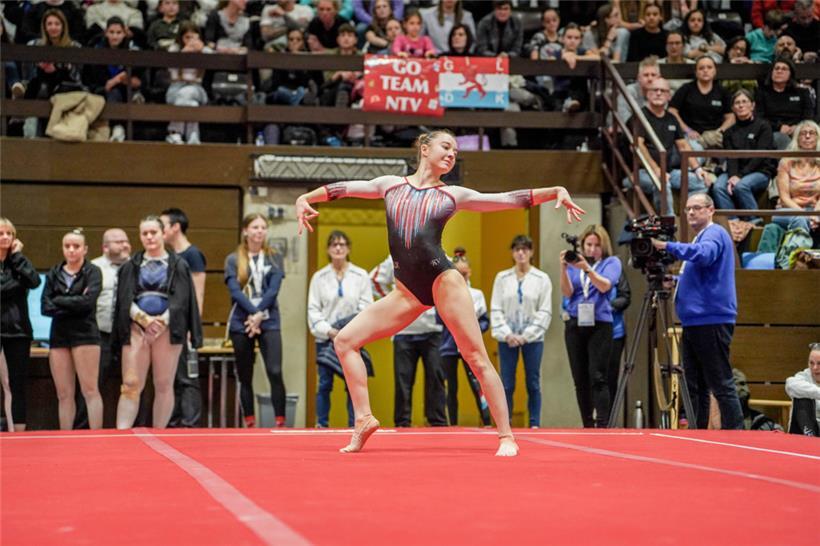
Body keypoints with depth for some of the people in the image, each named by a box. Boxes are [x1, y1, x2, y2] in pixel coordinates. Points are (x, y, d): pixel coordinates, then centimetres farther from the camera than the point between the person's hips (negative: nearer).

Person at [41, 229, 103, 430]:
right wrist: (73, 304, -9)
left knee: (90, 390, -7)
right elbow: (46, 307, 1)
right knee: (64, 394, 5)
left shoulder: (93, 272, 1)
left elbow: (88, 301, -14)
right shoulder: (54, 274, 12)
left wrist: (59, 301, -5)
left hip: (85, 334, -4)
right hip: (59, 335, 4)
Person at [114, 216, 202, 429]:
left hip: (167, 330, -1)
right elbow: (125, 300, 3)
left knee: (164, 386, 2)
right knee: (131, 385, -7)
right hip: (136, 329, 1)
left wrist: (162, 321, -15)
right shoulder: (131, 266, 12)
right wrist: (145, 319, -13)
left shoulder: (178, 265, 7)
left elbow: (181, 300, -2)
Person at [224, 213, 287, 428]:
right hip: (241, 324, 1)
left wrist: (259, 315, -15)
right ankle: (250, 424, 12)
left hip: (269, 323, -1)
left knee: (275, 372, -15)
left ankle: (280, 423, -13)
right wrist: (254, 313, -18)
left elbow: (273, 290, -3)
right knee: (245, 377, 6)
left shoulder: (274, 258, 8)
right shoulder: (233, 260, 6)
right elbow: (235, 291, -5)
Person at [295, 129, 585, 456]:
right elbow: (344, 188, 22)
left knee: (476, 358, -7)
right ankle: (364, 419, -3)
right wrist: (305, 198, 13)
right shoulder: (390, 185, 15)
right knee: (345, 340, -6)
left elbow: (510, 199, 10)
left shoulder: (453, 195, 9)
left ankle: (506, 436, -2)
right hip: (408, 291, 3)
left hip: (443, 280, -3)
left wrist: (556, 191, 4)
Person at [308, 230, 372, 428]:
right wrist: (328, 330, -12)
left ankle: (354, 425, 5)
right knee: (325, 384, 1)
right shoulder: (319, 277, 4)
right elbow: (313, 309, 2)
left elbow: (367, 307, 0)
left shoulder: (361, 276, 3)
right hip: (326, 339, 0)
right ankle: (321, 425, 8)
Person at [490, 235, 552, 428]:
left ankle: (535, 425, 9)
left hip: (532, 338, -1)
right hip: (507, 338, 1)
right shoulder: (502, 278, 4)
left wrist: (525, 336, -10)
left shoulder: (542, 279, 1)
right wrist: (507, 334, -10)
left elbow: (545, 312, -2)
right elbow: (495, 309, 2)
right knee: (506, 384, 2)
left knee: (533, 383, 3)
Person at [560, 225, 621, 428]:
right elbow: (567, 292, -1)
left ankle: (602, 425, -16)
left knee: (597, 377, -12)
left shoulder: (611, 262, 4)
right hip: (575, 325, 3)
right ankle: (587, 426, 11)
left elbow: (604, 286, -14)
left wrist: (587, 268, -27)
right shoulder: (574, 262, 11)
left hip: (600, 325, -3)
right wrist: (564, 269, -15)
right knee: (580, 379, 5)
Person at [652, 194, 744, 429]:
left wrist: (668, 246, -28)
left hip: (712, 320, -10)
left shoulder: (715, 233, -6)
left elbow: (703, 254, -28)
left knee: (721, 384, -10)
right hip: (693, 321, 10)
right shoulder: (699, 237, 23)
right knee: (694, 386, 10)